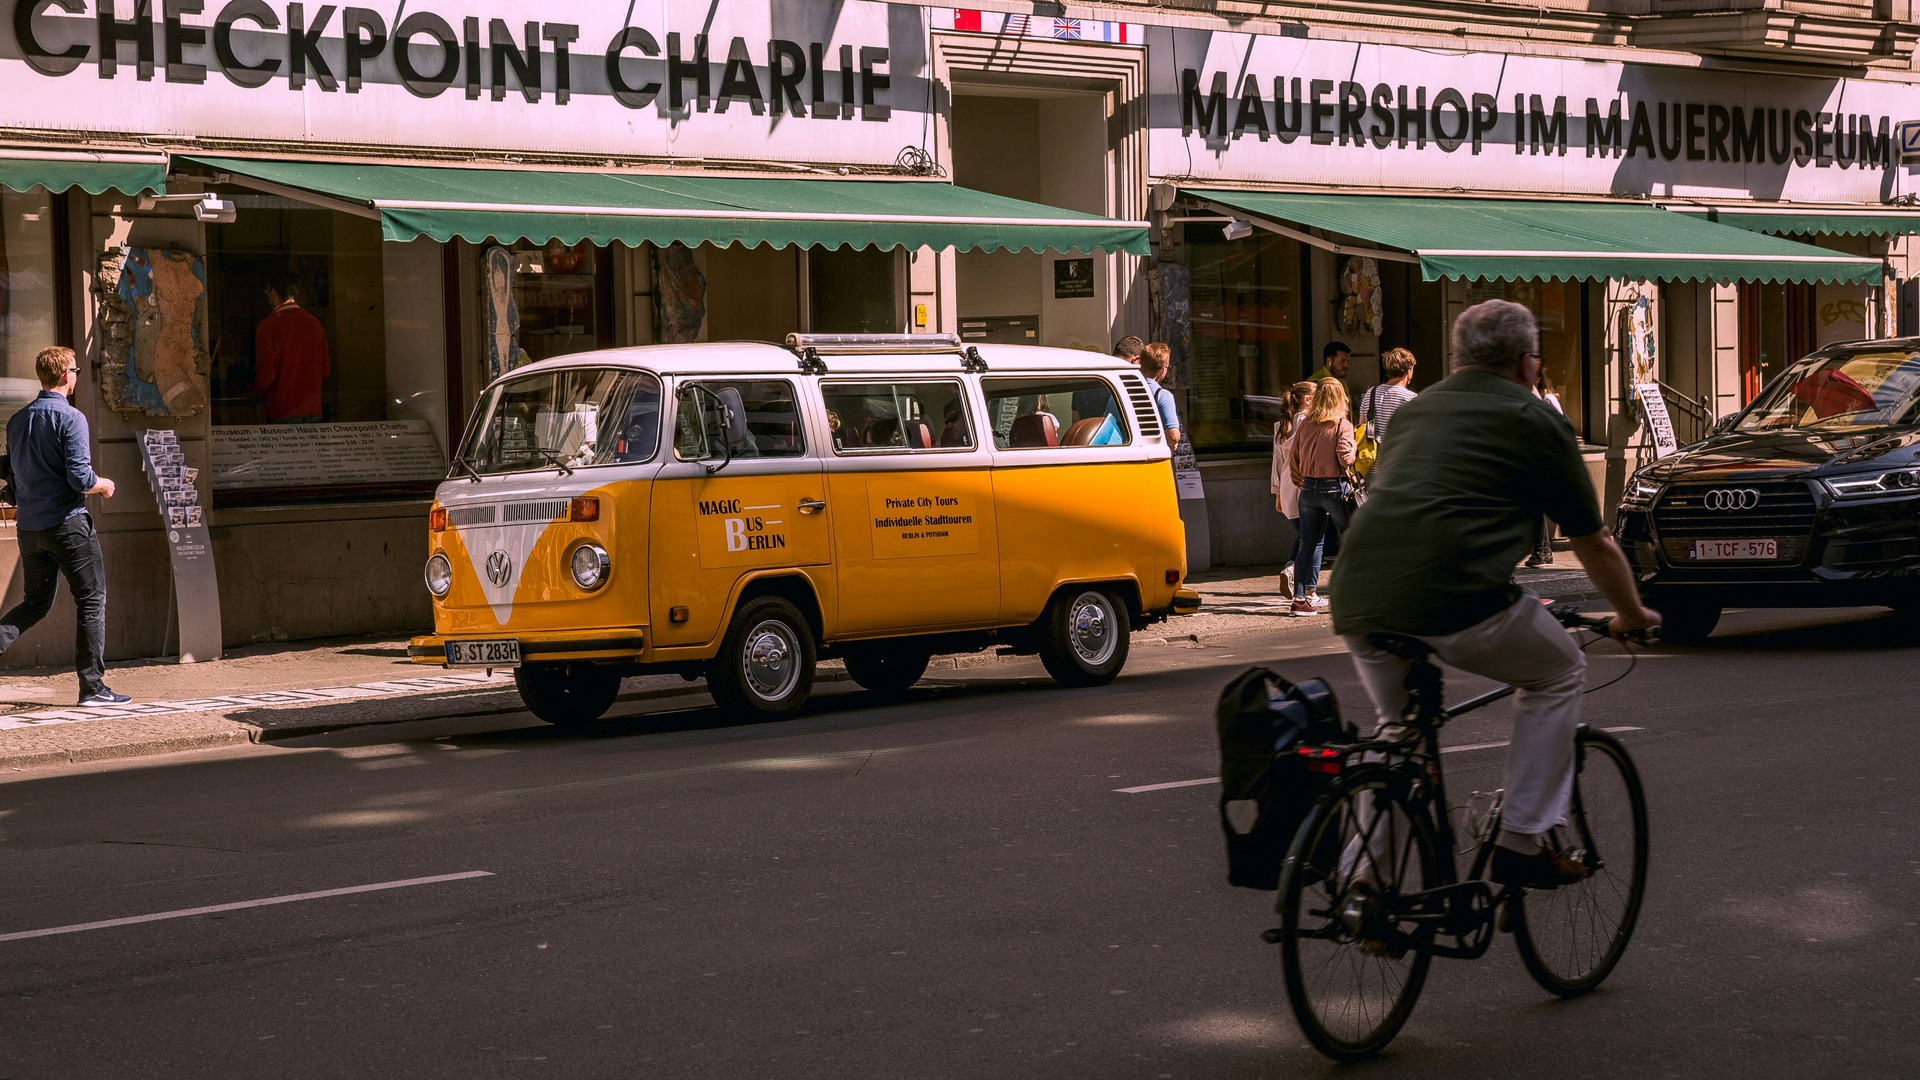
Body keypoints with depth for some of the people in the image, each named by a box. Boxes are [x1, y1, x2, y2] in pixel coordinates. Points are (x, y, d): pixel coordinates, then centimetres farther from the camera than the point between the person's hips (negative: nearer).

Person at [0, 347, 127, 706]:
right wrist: (103, 485, 2)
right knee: (91, 601, 3)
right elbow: (81, 477, -18)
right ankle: (92, 686, 2)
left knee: (35, 603, 18)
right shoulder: (70, 419, -12)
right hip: (68, 523, -7)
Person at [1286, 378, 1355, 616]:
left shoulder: (1304, 426, 5)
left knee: (1309, 543, 8)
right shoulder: (1342, 425, -8)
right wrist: (1354, 450, 4)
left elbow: (1292, 460, 7)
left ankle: (1303, 596, 5)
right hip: (1335, 488, -4)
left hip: (1309, 488, 4)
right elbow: (1346, 459, -17)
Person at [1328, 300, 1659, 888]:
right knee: (1560, 674, 20)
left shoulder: (1416, 409, 26)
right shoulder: (1535, 420, 11)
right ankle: (1521, 845, 14)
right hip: (1456, 596, -5)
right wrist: (1632, 614, 35)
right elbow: (1593, 543, 18)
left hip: (1356, 600, 6)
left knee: (1397, 728, 29)